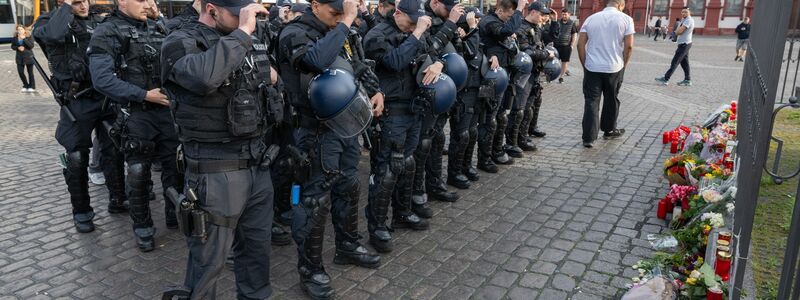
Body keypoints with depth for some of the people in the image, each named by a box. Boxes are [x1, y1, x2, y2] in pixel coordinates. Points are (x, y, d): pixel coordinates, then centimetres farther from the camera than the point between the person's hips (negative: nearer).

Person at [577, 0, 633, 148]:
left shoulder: (591, 18, 6)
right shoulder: (626, 19, -1)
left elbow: (580, 44, 2)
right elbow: (629, 46, -6)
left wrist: (585, 64, 10)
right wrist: (623, 65, 7)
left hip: (592, 67, 1)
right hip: (614, 68, -1)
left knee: (591, 102, 2)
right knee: (611, 101, 16)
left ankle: (588, 137, -4)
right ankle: (609, 130, 32)